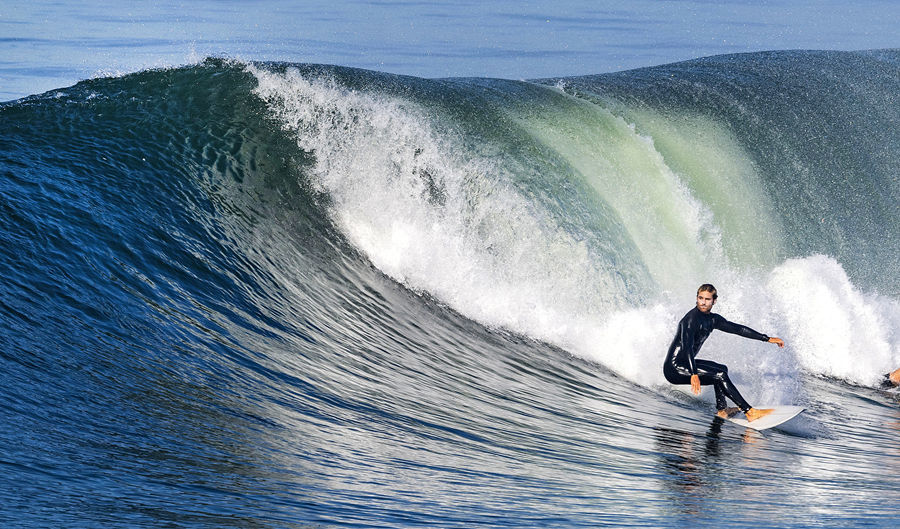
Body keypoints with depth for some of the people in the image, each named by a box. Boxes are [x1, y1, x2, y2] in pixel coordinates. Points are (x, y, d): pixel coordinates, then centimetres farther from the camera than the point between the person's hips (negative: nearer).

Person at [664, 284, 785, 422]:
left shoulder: (712, 320, 9)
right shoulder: (692, 318, -18)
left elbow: (737, 329, 16)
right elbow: (687, 346, -30)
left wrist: (767, 339, 17)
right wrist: (694, 374, -41)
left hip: (685, 363, 10)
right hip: (674, 368, -10)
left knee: (722, 369, 23)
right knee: (720, 375, -18)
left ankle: (722, 409, 13)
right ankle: (750, 412, -17)